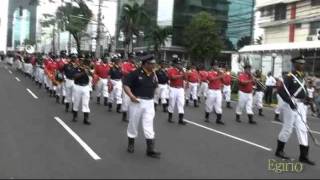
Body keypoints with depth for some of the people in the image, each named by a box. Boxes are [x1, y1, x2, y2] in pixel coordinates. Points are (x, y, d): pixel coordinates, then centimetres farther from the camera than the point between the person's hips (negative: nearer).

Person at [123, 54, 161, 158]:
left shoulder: (154, 75, 4)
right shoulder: (136, 73, -12)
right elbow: (125, 84, -13)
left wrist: (150, 96, 12)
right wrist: (131, 96, -24)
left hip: (149, 103, 4)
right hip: (137, 102, -3)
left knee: (149, 126, 1)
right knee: (133, 124, 11)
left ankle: (150, 150, 3)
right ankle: (131, 144, 31)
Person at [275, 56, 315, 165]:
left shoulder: (302, 77, 15)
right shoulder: (289, 77, -11)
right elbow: (280, 90, -20)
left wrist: (308, 100, 15)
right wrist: (290, 101, -26)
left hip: (301, 105, 8)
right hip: (291, 105, -8)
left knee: (303, 129, 4)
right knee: (288, 128, 1)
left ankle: (304, 156, 7)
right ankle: (279, 151, 18)